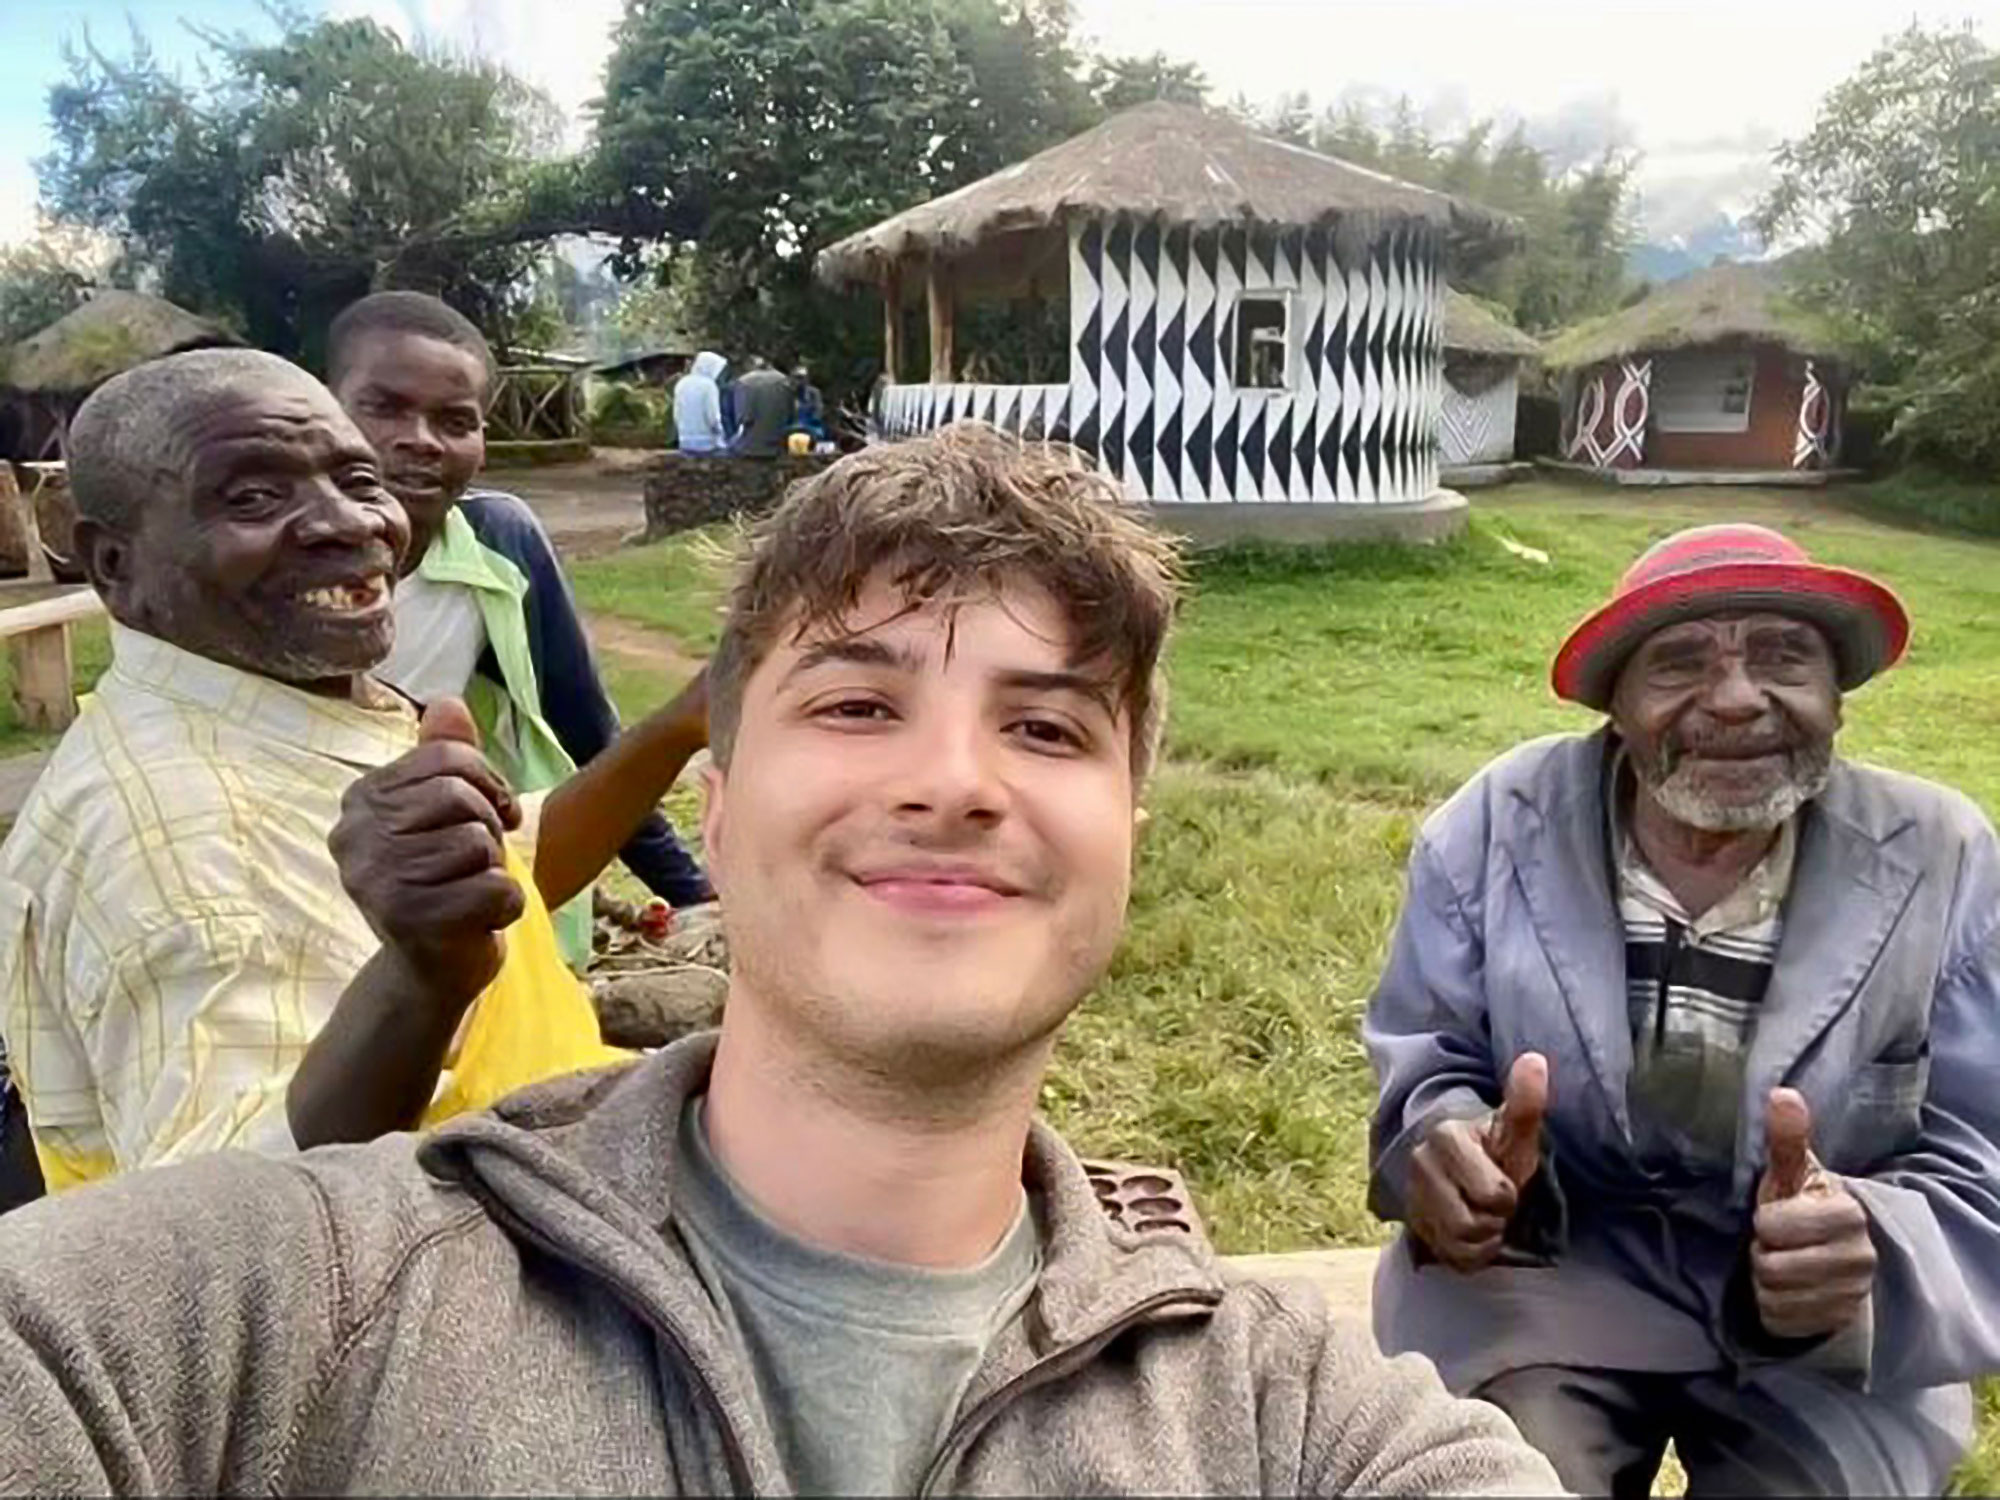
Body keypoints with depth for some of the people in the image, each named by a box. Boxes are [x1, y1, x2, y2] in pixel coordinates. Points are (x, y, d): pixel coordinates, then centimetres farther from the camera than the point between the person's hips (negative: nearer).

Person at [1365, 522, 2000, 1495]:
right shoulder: (1496, 826, -11)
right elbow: (1421, 1062, -3)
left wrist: (1872, 1251, -32)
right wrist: (1444, 1141, -27)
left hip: (1837, 1317, 2)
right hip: (1549, 1268, -1)